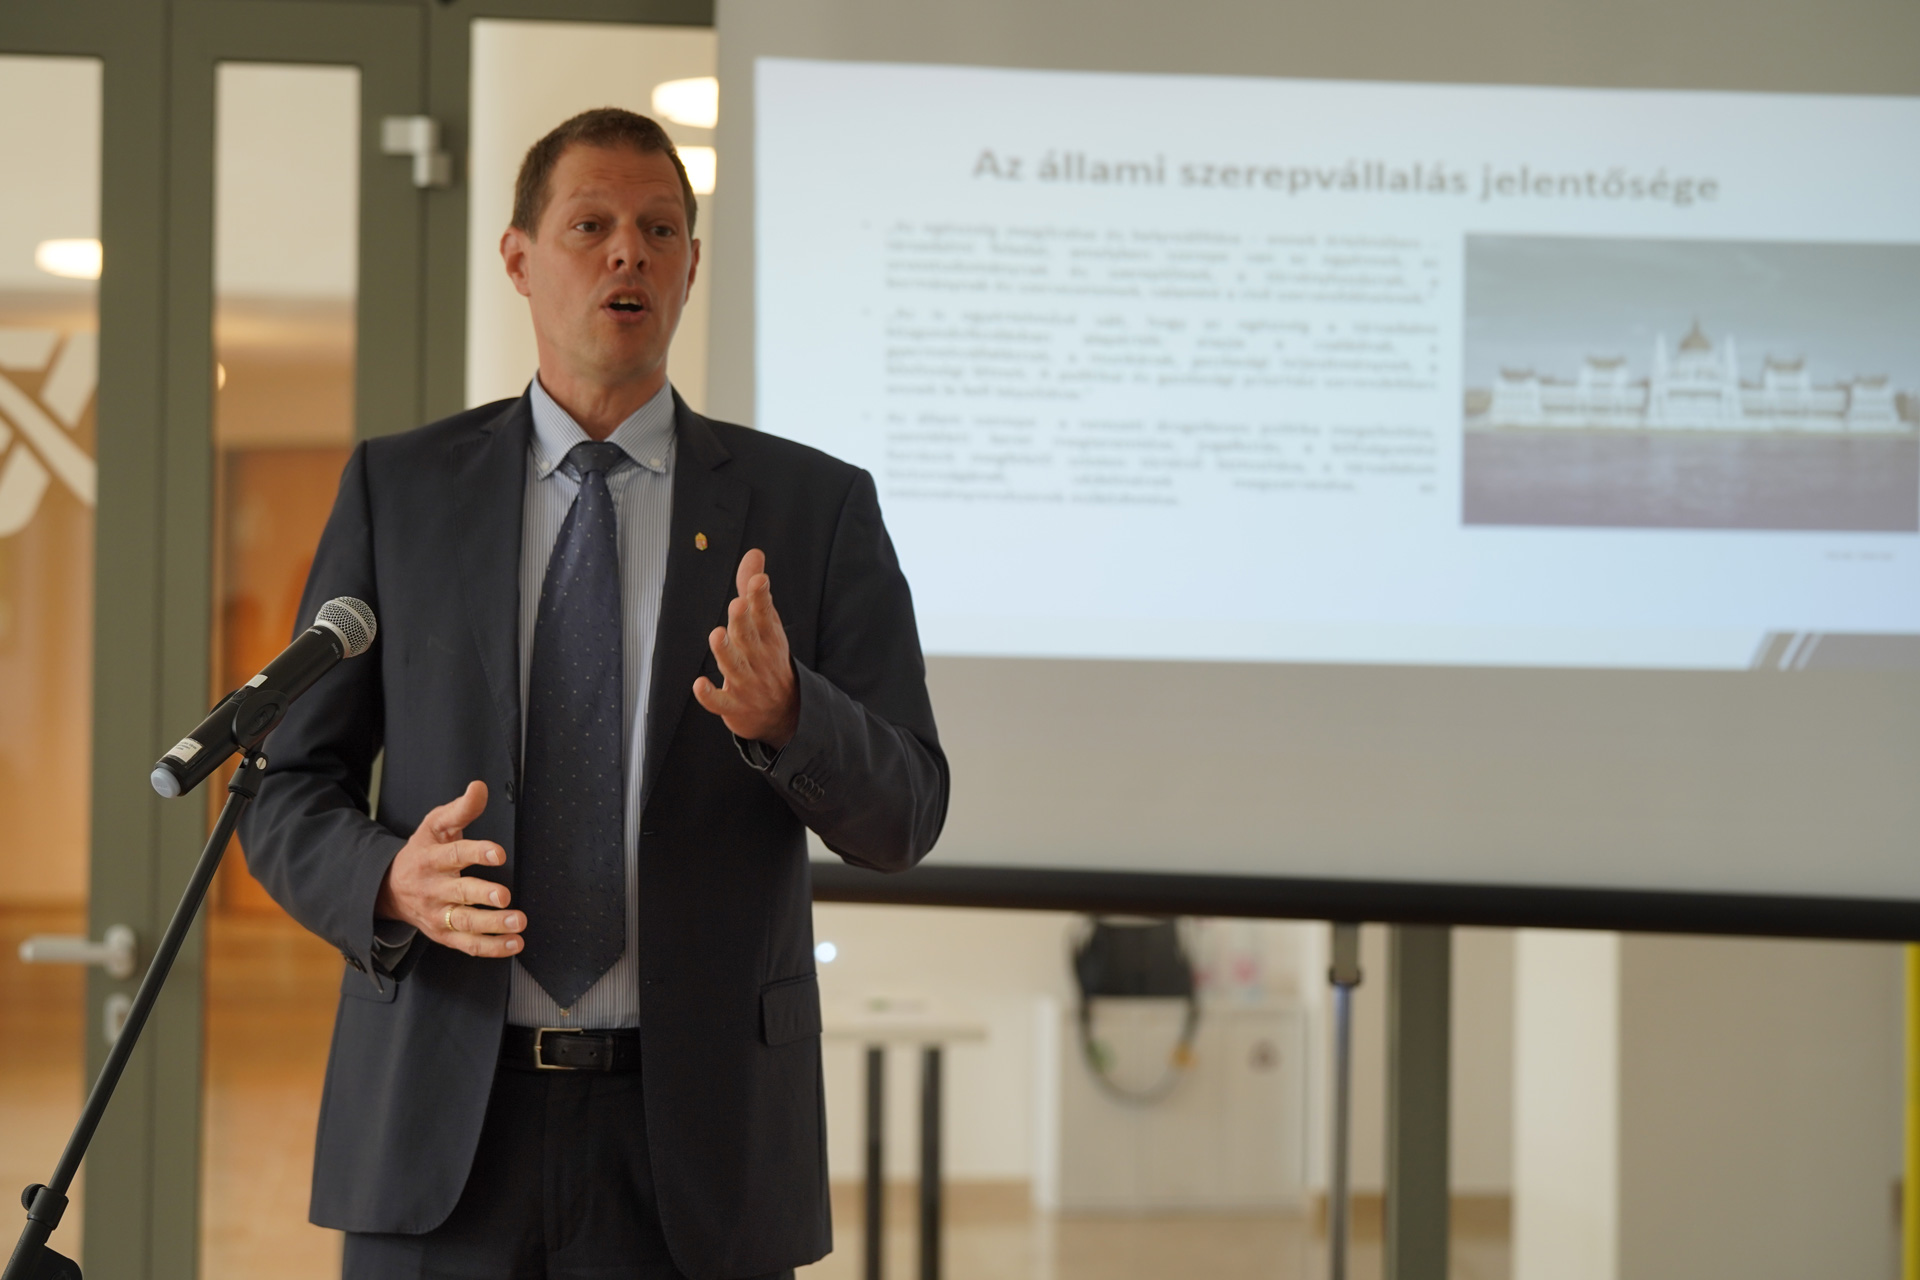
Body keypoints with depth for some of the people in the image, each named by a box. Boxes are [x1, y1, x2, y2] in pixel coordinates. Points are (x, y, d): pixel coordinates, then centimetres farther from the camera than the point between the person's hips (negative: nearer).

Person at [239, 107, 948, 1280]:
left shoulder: (814, 506, 4)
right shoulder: (398, 489, 6)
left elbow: (903, 816, -2)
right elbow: (289, 797, 5)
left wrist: (784, 714, -23)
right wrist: (392, 882, -16)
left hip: (694, 1137, 0)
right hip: (443, 1129, 0)